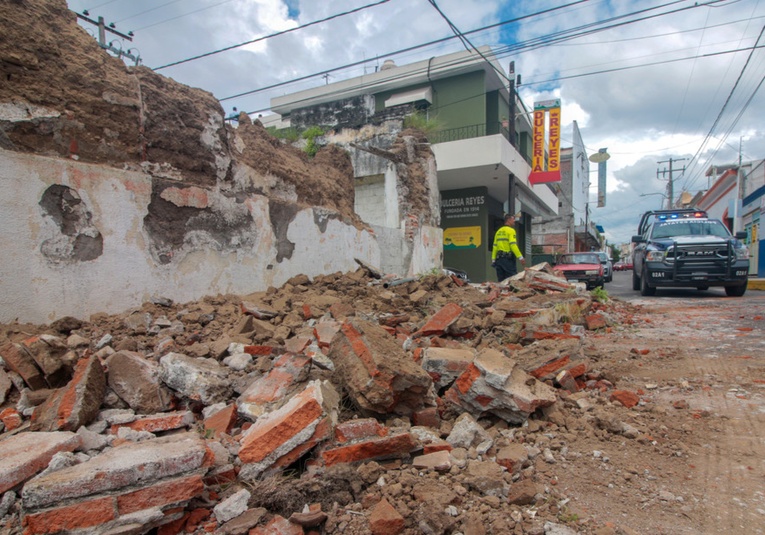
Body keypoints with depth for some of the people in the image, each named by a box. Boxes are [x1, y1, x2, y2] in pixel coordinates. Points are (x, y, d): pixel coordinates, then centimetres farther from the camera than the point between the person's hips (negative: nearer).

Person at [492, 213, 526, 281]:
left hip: (499, 258, 7)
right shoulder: (511, 230, -6)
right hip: (508, 258, -7)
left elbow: (495, 247, 11)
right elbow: (513, 245, -17)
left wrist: (493, 260, 12)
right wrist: (520, 257, -17)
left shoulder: (498, 231, 15)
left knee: (501, 281, 9)